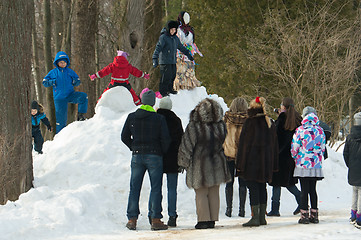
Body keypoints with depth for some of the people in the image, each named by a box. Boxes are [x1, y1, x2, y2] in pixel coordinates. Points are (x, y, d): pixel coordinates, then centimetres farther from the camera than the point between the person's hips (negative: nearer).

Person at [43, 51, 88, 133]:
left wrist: (76, 81, -9)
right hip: (59, 98, -1)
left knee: (83, 96, -25)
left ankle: (81, 115, -15)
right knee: (61, 118, 0)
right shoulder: (53, 72, 3)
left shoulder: (70, 71, 8)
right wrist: (52, 82, -14)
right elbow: (44, 82, 5)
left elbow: (78, 82, 14)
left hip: (70, 95, 1)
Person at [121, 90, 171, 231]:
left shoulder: (131, 117, 2)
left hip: (137, 156, 3)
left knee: (134, 188, 8)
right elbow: (165, 139, -8)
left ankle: (132, 219, 6)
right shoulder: (159, 119, -7)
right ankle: (155, 220, -3)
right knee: (156, 188, 1)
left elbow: (124, 137, 6)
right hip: (154, 156, -3)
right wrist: (162, 152, 9)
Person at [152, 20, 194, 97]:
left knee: (173, 75, 11)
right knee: (166, 76, -9)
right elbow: (158, 48, -18)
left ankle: (169, 89, 27)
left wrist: (188, 54, 33)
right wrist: (155, 59, -27)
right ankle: (163, 92, 0)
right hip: (165, 61, -7)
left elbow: (181, 47, 27)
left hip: (173, 61, 7)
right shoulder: (163, 37, -11)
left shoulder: (175, 38, 13)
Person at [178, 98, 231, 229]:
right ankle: (213, 220, 14)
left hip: (200, 164, -4)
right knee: (214, 193, 11)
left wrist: (184, 163, -1)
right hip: (217, 164, 4)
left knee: (201, 194, 4)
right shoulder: (220, 125, -3)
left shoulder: (194, 126, -15)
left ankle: (203, 220, 2)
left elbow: (187, 145, -11)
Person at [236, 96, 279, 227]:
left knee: (253, 188, -5)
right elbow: (274, 144, 14)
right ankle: (262, 217, 12)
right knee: (262, 187, 12)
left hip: (252, 161, -6)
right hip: (266, 161, 6)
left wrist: (239, 164, -8)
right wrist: (273, 166, 18)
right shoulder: (270, 123, 9)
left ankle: (255, 217, -9)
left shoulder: (250, 122, -11)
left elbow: (244, 143, -11)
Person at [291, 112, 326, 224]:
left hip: (303, 164, -4)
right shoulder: (320, 131, 3)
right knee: (313, 190, 11)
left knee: (304, 190, -1)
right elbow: (322, 147, 11)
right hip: (316, 166, 4)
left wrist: (295, 158, 14)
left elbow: (294, 147, -5)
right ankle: (314, 215, 13)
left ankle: (304, 215, -1)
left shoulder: (300, 130, -9)